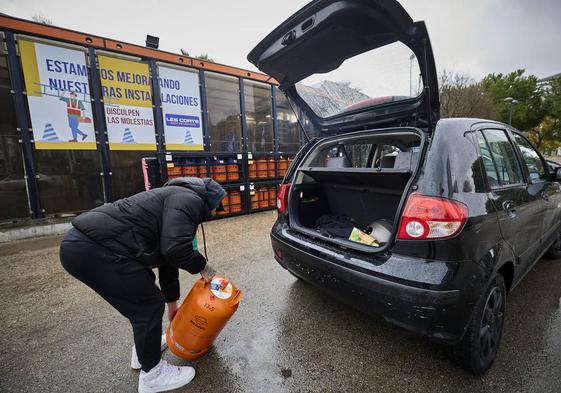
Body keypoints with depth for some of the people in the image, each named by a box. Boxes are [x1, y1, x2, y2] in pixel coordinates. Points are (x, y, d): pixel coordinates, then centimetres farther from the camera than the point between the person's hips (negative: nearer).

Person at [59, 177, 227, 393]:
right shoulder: (190, 200, -7)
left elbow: (168, 257, 30)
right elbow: (175, 249, -23)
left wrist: (172, 304, 40)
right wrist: (202, 266, -1)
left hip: (81, 240, 11)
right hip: (93, 249, -11)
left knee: (142, 295, 26)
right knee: (150, 305, 2)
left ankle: (146, 345, 45)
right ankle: (152, 375, 23)